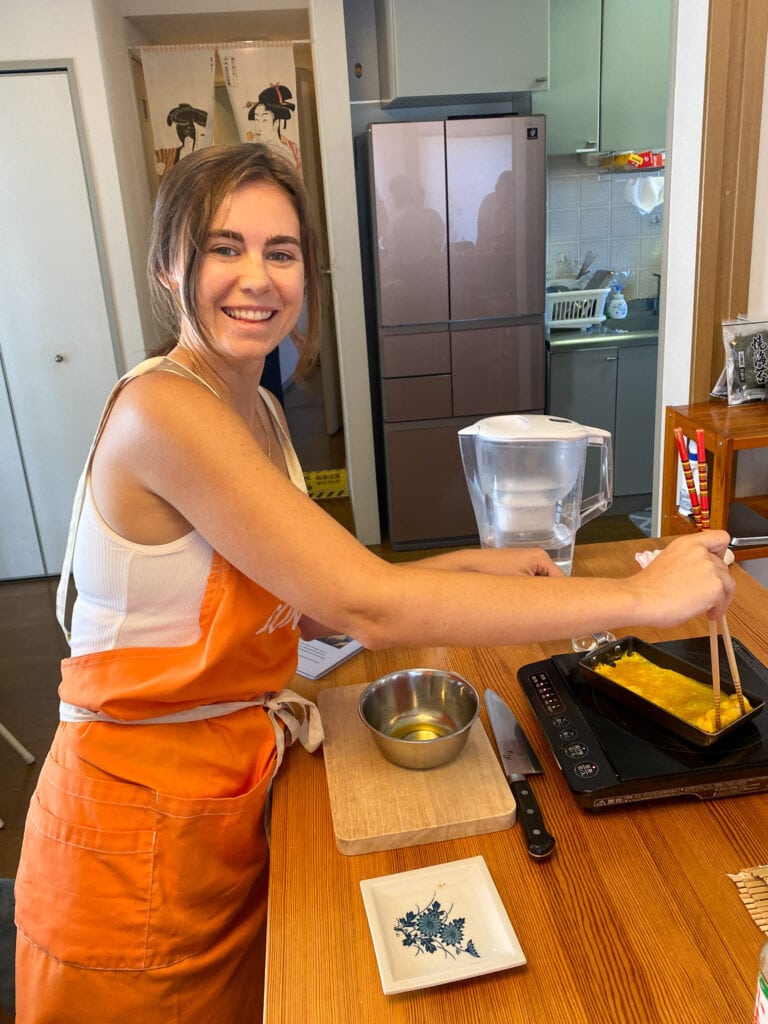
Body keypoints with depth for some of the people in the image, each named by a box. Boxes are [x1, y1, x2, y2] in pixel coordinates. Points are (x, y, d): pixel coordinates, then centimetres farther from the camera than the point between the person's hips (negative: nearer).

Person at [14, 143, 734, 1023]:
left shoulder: (257, 412, 3)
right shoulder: (161, 411, -25)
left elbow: (311, 607, 5)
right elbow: (372, 608, -31)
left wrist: (473, 566, -2)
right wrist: (640, 596, -26)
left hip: (233, 800, 7)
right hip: (140, 828, -7)